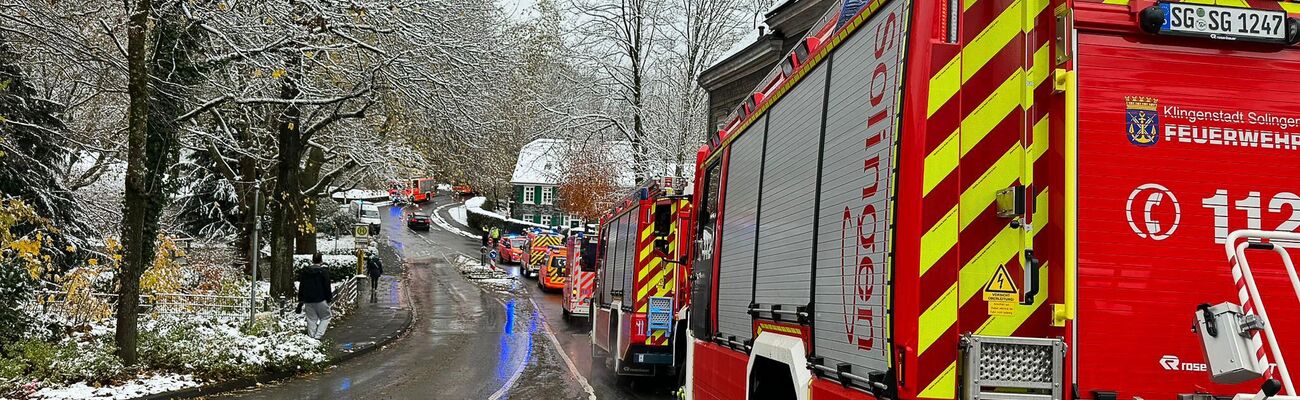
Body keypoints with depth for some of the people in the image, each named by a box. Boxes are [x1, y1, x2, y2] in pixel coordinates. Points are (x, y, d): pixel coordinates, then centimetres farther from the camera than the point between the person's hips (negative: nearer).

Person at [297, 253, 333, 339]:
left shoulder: (304, 272, 8)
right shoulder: (324, 272, -7)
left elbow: (301, 287, 12)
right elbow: (327, 287, -8)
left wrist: (301, 300, 18)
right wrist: (329, 298, 1)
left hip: (308, 300, 4)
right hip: (320, 300, -4)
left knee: (311, 319, 11)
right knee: (325, 317, 8)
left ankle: (311, 336, 11)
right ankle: (318, 335, -5)